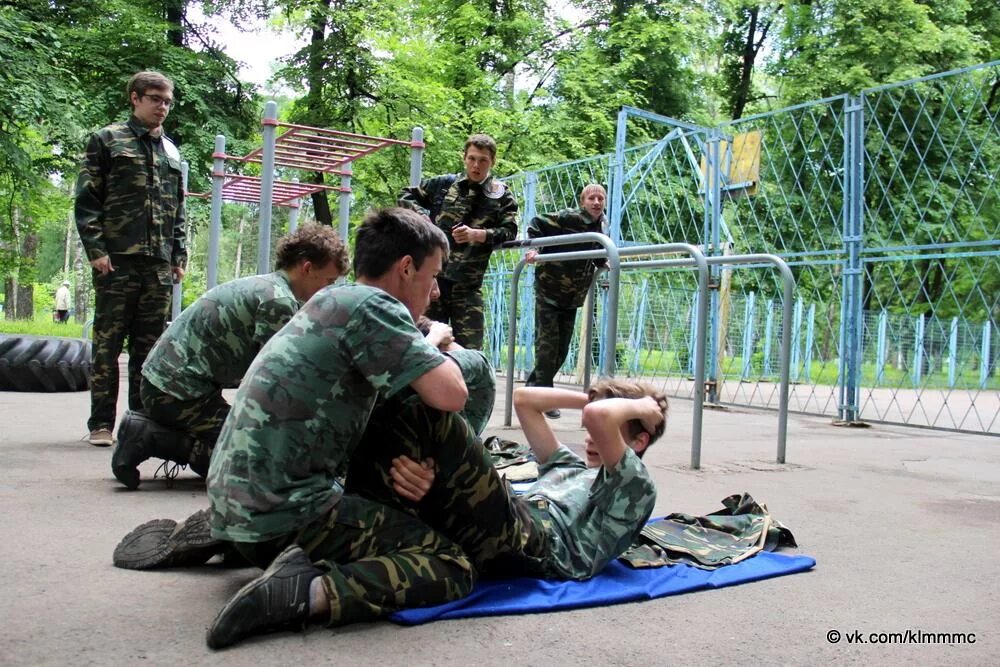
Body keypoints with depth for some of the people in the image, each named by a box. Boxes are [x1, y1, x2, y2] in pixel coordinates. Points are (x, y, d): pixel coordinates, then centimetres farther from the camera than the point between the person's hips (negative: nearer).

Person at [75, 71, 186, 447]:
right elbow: (86, 200, -1)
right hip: (117, 261, -5)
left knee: (150, 345, 7)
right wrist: (96, 249, -10)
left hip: (159, 264, 5)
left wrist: (179, 255, 12)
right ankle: (101, 423, 5)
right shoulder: (107, 140, 4)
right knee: (108, 343, -1)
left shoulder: (171, 151, 19)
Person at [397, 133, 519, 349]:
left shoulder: (502, 196, 6)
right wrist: (423, 217, -1)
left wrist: (476, 235, -21)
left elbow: (509, 232, -6)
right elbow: (405, 196, 19)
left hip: (467, 284, -1)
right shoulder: (443, 184, 10)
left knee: (470, 348, -3)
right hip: (432, 275, 1)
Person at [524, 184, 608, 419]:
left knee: (562, 351, 11)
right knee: (547, 345, -6)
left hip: (572, 298, 7)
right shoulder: (568, 218, -15)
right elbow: (536, 223, -11)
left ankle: (533, 383, 29)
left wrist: (604, 264, 4)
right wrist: (532, 249, -23)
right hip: (548, 291, -7)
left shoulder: (603, 226, 6)